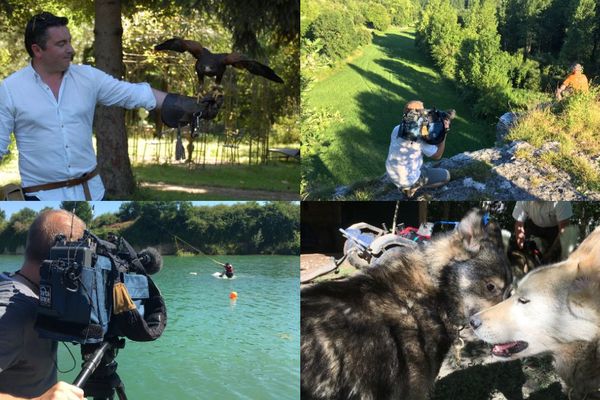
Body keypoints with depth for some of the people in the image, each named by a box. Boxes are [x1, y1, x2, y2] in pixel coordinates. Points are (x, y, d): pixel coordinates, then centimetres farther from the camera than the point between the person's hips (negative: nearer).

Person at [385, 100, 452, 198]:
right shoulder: (420, 136, -25)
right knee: (446, 175, 9)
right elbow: (437, 155, -12)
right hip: (408, 179, -8)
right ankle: (413, 188, 2)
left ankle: (405, 186, 19)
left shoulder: (397, 129, -5)